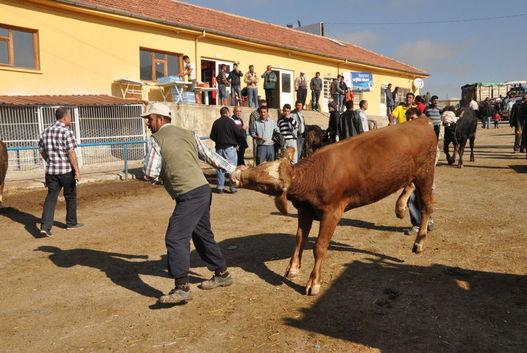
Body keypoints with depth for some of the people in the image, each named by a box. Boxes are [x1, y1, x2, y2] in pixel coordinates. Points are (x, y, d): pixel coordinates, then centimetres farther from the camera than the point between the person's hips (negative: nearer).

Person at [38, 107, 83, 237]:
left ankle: (45, 226, -7)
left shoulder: (46, 131, 8)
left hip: (51, 170, 5)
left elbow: (42, 151, 14)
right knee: (70, 196, 12)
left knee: (51, 197, 4)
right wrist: (77, 170, -14)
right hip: (67, 170, -5)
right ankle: (71, 223, 24)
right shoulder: (66, 131, -13)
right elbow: (71, 153, -17)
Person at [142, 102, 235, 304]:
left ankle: (182, 288, -11)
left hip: (189, 196, -8)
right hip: (203, 190, 8)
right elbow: (211, 157, 16)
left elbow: (150, 174, -7)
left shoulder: (156, 139, -4)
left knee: (175, 238, -7)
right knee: (202, 235, 20)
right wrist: (233, 169, 26)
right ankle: (222, 274, 31)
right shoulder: (188, 134, 15)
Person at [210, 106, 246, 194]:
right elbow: (239, 134, -11)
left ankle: (220, 187, 10)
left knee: (220, 168, 10)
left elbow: (212, 136, 7)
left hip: (219, 148, 4)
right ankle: (233, 187, 3)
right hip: (230, 148, -4)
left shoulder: (216, 123, 3)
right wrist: (242, 130, 9)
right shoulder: (230, 121, -10)